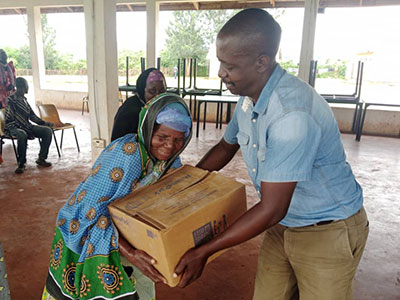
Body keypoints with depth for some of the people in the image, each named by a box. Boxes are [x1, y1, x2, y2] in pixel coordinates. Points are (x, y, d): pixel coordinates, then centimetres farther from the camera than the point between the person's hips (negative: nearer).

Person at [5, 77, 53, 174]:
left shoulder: (24, 99, 13)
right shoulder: (11, 100, -10)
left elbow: (32, 115, 19)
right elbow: (9, 120, -13)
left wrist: (45, 123, 11)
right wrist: (21, 128, -23)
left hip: (27, 126, 7)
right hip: (14, 128, -7)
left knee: (48, 130, -12)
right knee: (22, 135, -41)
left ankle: (41, 158, -7)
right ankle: (21, 163, -25)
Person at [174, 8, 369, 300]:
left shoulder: (293, 114, -33)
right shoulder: (249, 98, -4)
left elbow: (271, 209, -29)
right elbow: (225, 147, 13)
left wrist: (203, 252, -21)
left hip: (328, 230, -7)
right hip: (284, 223, 7)